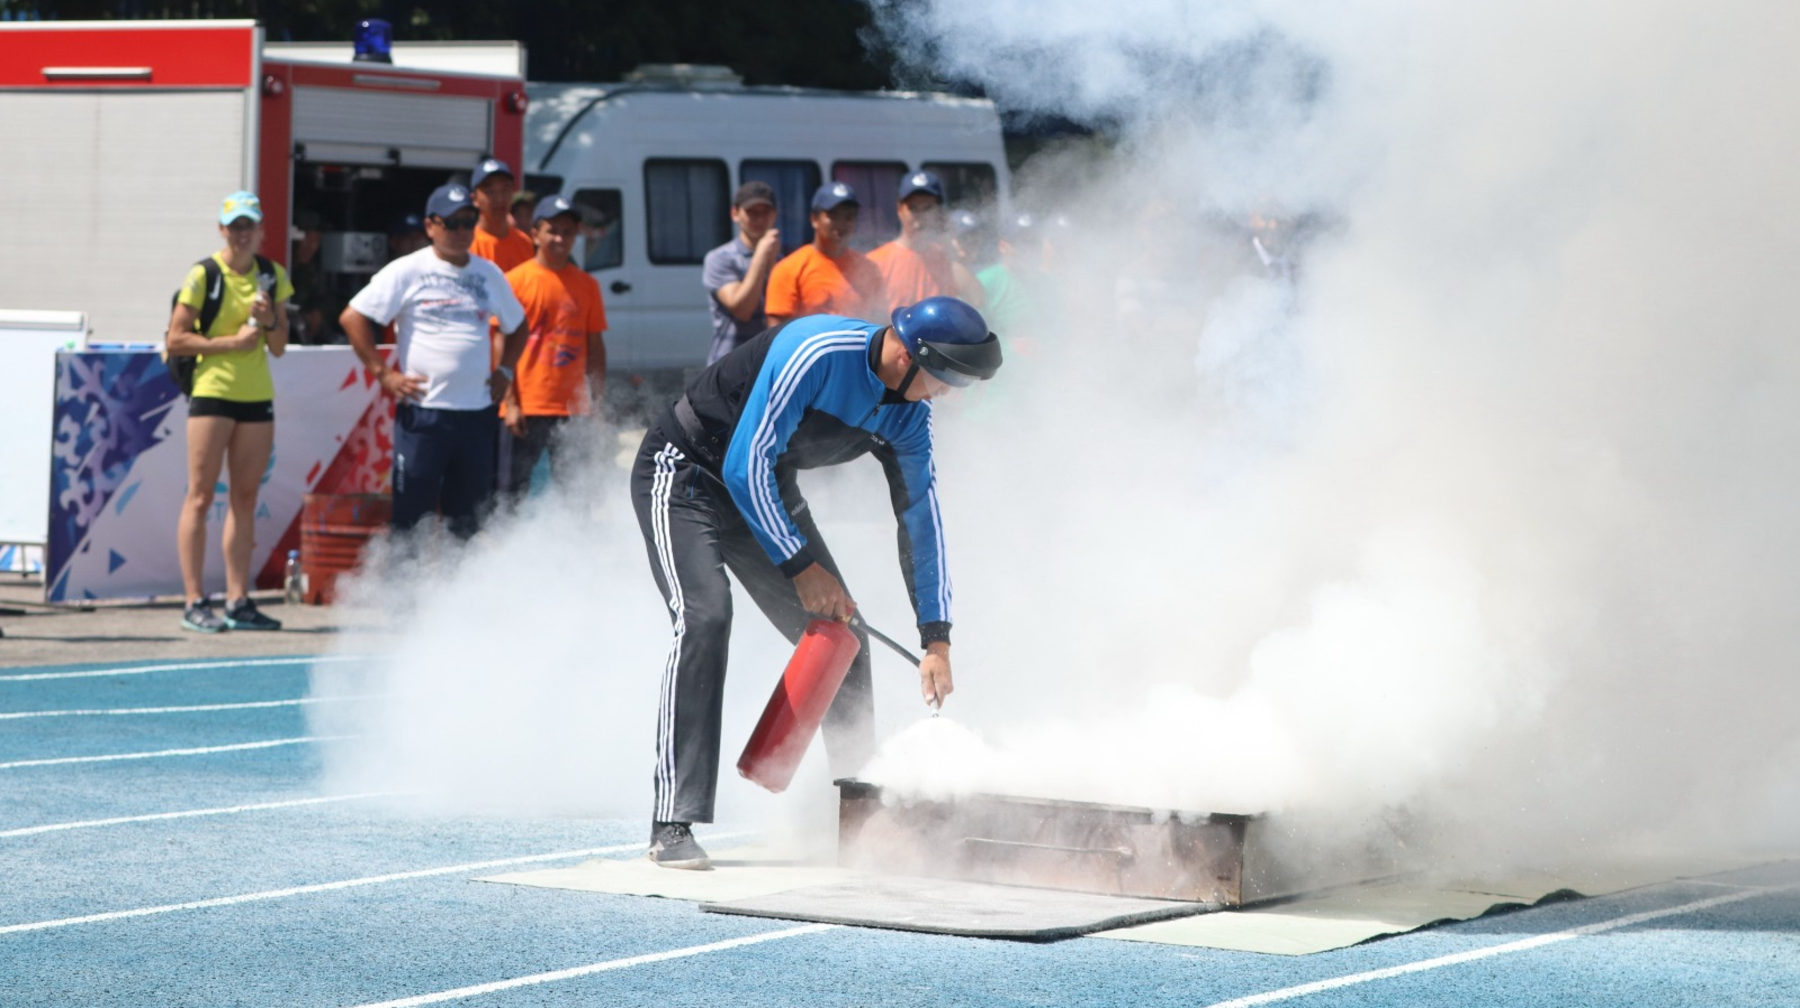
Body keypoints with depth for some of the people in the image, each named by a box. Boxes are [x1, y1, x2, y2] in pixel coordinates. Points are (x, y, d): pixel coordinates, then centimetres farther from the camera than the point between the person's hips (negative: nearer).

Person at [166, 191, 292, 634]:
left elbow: (279, 348, 12)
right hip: (212, 391, -5)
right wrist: (231, 341, -15)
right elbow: (176, 340, -8)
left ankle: (238, 601, 9)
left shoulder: (272, 276, 10)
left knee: (245, 497, 6)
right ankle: (195, 602, -6)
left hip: (257, 397, 5)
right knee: (200, 497, -5)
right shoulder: (204, 275, -5)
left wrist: (270, 321, -8)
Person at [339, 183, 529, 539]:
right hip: (423, 412, -4)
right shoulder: (407, 272, -1)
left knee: (468, 518, 8)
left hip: (477, 413, 4)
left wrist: (505, 371, 12)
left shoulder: (488, 274, 13)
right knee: (411, 514, -5)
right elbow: (352, 318, -4)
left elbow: (517, 326, 27)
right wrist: (383, 373, -7)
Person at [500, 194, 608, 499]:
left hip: (572, 408, 3)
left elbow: (595, 348, 11)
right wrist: (510, 403, -8)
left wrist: (598, 402, 4)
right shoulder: (516, 280, -1)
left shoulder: (587, 286, 8)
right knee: (515, 490, 1)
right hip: (526, 408, -3)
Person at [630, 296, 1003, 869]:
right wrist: (799, 565, -22)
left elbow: (921, 519, 2)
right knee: (704, 615, -26)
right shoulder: (815, 354, -31)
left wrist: (936, 638, -3)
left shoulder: (909, 413, -6)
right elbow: (745, 466, -28)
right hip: (685, 473, -8)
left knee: (841, 634, 1)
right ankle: (672, 826, -27)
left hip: (766, 486, 8)